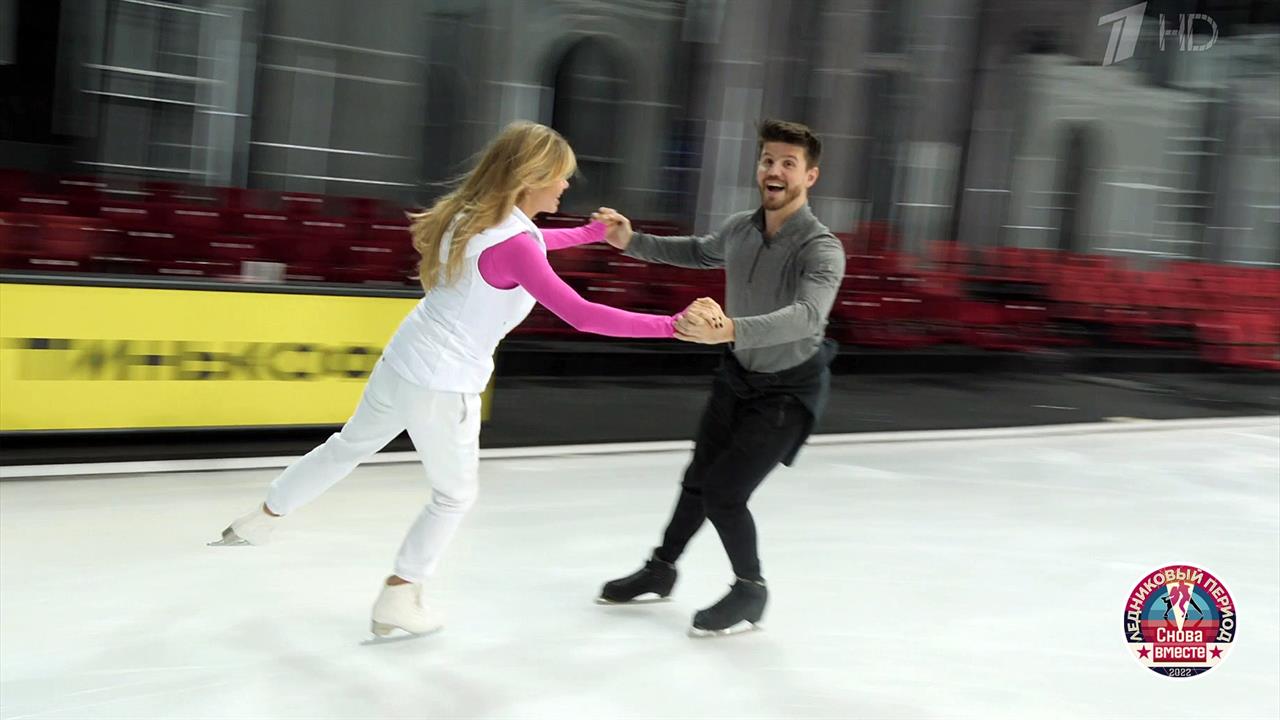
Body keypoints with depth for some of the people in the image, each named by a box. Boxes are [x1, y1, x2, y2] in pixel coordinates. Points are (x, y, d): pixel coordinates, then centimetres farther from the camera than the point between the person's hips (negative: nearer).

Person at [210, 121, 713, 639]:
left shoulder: (474, 214, 2)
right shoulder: (513, 245, -25)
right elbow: (581, 315, -32)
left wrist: (591, 233, 30)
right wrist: (672, 326, -34)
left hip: (401, 362, 8)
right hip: (443, 386, -8)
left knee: (350, 445, 30)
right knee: (455, 495, 15)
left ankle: (263, 518, 44)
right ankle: (398, 599, 25)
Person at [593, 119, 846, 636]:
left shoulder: (821, 248, -28)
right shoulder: (740, 229, -8)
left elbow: (808, 316, -46)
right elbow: (696, 252, 15)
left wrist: (730, 329, -61)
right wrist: (631, 241, 2)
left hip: (789, 389, -6)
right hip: (739, 374, 6)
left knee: (724, 492, -10)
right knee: (699, 478, 18)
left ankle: (750, 590, 16)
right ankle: (660, 570, 39)